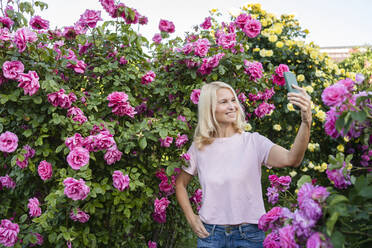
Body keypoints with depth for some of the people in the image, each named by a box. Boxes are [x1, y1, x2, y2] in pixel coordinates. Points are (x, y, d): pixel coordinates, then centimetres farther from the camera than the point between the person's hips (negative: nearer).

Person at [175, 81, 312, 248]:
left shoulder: (253, 141, -8)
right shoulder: (199, 147, -1)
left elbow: (291, 159, -24)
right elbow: (180, 184, 13)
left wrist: (306, 122, -37)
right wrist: (191, 218, 3)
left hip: (249, 234, -1)